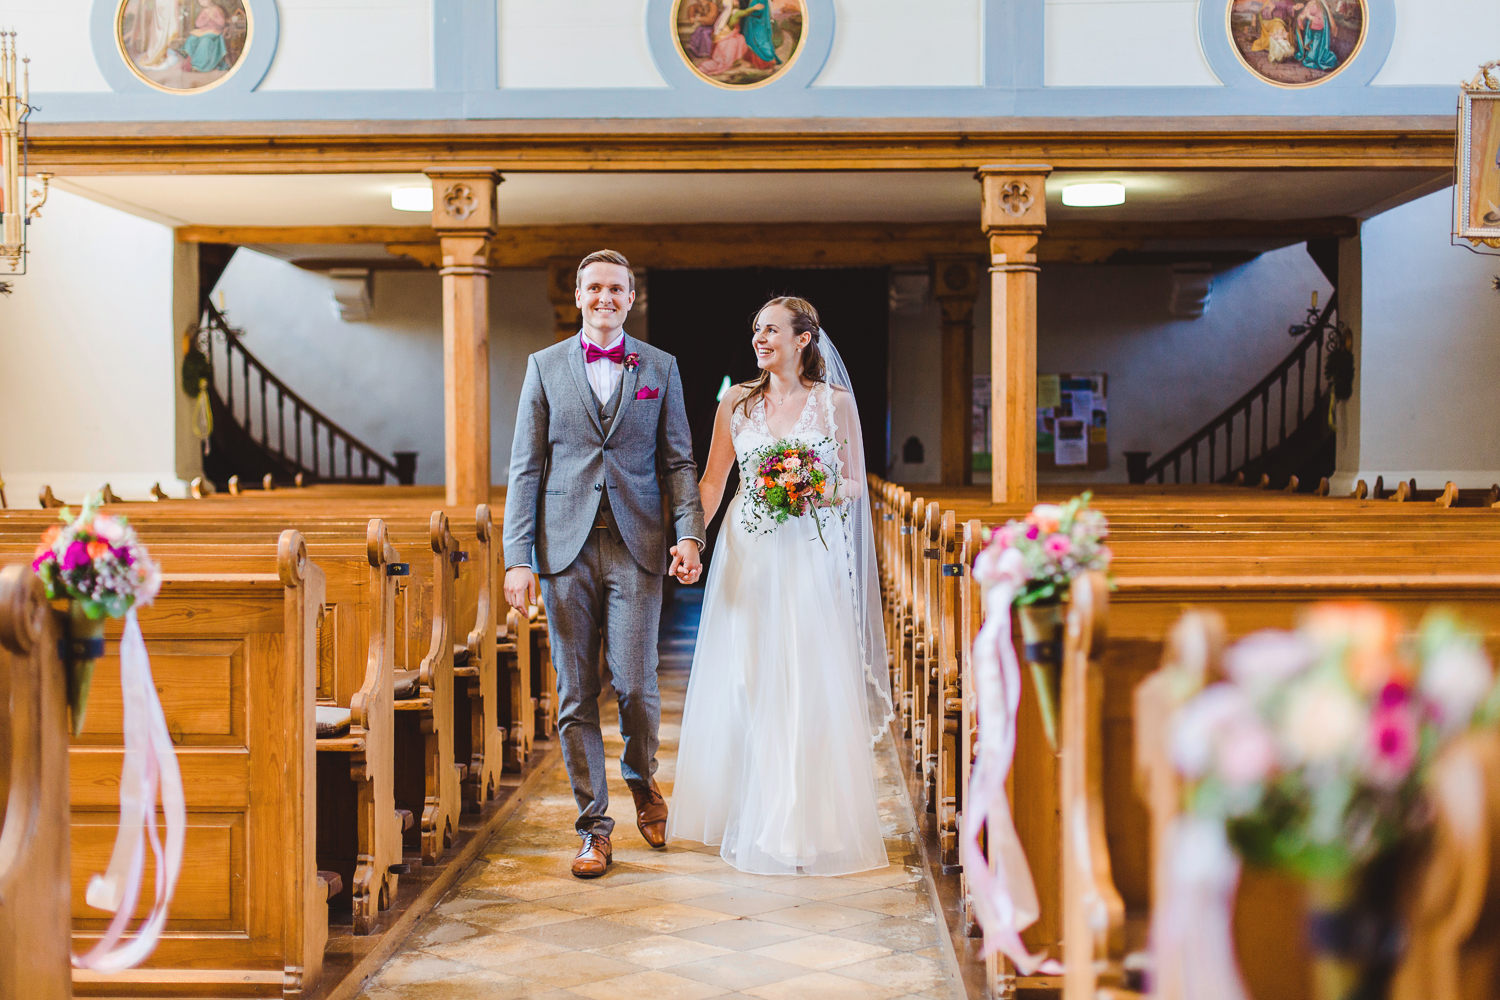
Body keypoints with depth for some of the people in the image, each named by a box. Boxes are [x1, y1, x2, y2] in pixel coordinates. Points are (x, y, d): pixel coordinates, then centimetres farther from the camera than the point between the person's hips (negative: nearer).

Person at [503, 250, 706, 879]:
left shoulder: (660, 368, 10)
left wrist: (689, 533, -7)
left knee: (635, 684, -5)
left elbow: (679, 461, 8)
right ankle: (594, 825, 13)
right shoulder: (545, 366, 9)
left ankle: (642, 780, 26)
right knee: (576, 693, 3)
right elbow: (525, 467, 6)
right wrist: (518, 558, -2)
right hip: (566, 547, 1)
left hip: (637, 547, 0)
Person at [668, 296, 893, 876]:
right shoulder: (736, 402, 7)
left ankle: (808, 824, 9)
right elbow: (712, 480, 7)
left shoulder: (836, 402, 2)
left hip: (811, 556, -2)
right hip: (748, 557, 2)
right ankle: (750, 820, 15)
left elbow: (854, 485, 5)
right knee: (744, 681, 2)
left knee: (811, 685, -2)